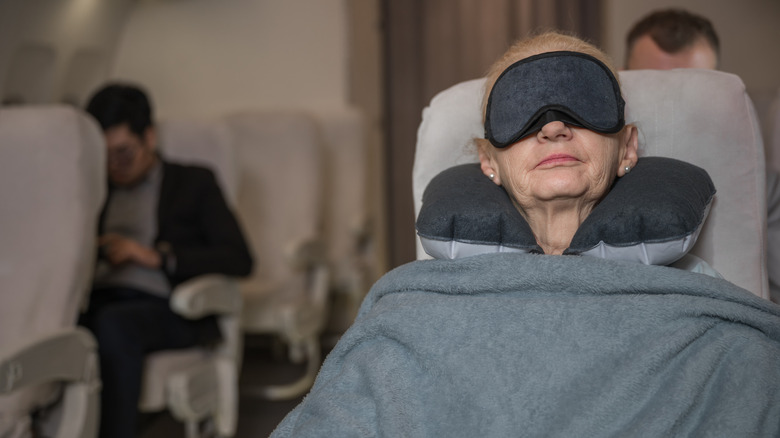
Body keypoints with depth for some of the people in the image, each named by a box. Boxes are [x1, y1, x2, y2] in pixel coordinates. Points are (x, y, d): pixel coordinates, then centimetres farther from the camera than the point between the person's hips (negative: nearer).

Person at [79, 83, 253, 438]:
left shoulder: (193, 183, 15)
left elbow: (238, 259, 1)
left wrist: (156, 256, -10)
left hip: (165, 307, -3)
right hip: (98, 299, 3)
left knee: (113, 323, -37)